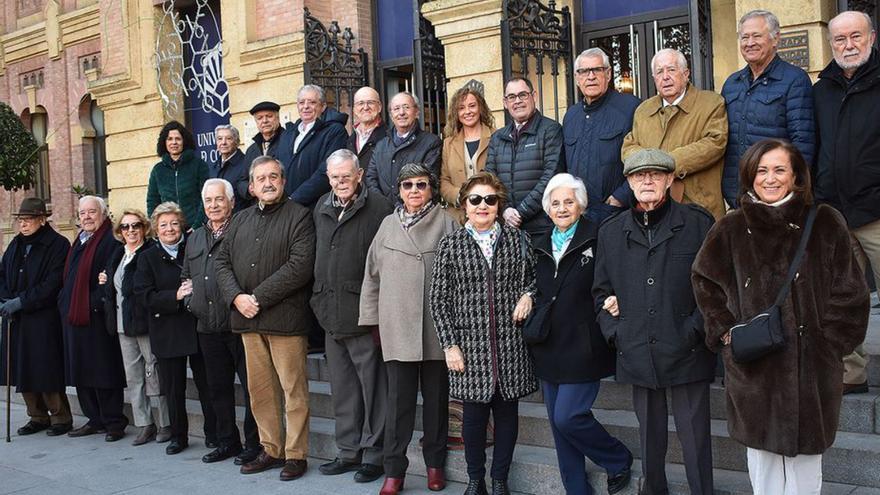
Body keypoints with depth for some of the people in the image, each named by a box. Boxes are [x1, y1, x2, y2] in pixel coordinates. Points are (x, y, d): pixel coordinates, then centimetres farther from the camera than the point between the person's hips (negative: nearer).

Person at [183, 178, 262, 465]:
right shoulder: (195, 238, 18)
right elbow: (185, 275, 28)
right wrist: (190, 300, 13)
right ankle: (227, 442, 25)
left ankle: (254, 444, 9)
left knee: (251, 385, -1)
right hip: (207, 326, 7)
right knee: (218, 387, 14)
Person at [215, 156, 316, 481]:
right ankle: (271, 450, 22)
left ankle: (295, 454, 9)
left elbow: (300, 266, -13)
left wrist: (258, 297, -14)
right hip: (248, 319, 6)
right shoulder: (240, 220, 17)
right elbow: (222, 261, 13)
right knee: (259, 389, 11)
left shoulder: (299, 216, -2)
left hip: (285, 317, -6)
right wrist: (237, 297, -6)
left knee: (293, 389, -1)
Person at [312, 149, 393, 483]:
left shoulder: (378, 208, -7)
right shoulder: (322, 208, 14)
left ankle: (374, 453, 12)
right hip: (331, 315, 6)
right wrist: (320, 300, 16)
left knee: (372, 386, 1)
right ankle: (348, 451, 25)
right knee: (342, 390, 14)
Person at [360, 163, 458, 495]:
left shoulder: (446, 223, 1)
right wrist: (373, 319, 9)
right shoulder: (389, 224, 9)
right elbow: (373, 274, 11)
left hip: (437, 326, -1)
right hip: (397, 327, 1)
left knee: (436, 397, 9)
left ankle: (435, 463, 24)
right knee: (399, 399, 2)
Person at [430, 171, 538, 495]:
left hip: (510, 343, 2)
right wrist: (450, 345, -5)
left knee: (507, 412, 8)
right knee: (474, 414, 4)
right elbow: (439, 300, 1)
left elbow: (534, 277, 18)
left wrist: (528, 295, -4)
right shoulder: (450, 245, 1)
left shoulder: (517, 239, 5)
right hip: (470, 343, -1)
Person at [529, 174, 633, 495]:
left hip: (582, 347, -6)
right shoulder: (542, 246, 13)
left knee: (568, 417, -12)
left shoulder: (597, 239, -7)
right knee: (558, 423, 9)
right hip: (549, 348, 6)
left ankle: (619, 461, 15)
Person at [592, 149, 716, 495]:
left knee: (694, 436, 3)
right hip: (637, 353, 3)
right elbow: (601, 291, 15)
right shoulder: (611, 232, 9)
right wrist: (614, 332, 3)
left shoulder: (698, 223, -2)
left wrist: (694, 330, -11)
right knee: (649, 433, 16)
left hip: (687, 353, -3)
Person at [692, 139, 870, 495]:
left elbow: (849, 292, 2)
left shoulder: (825, 224, 0)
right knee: (761, 451, 9)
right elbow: (706, 284, 13)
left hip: (810, 367, -1)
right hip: (752, 368, 1)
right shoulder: (731, 229, 4)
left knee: (804, 453, 5)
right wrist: (728, 332, 3)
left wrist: (824, 338, -4)